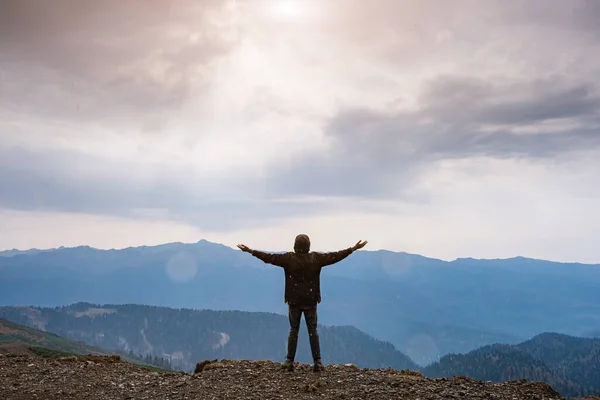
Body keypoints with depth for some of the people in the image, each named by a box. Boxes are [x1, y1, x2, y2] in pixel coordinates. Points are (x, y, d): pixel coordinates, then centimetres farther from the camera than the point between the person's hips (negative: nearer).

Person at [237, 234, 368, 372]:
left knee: (293, 330, 9)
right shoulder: (316, 258, -7)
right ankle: (317, 362, 3)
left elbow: (269, 257, -7)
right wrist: (353, 249, 7)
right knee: (313, 331, 6)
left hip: (294, 301, 0)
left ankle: (289, 361, 7)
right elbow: (335, 256, -2)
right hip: (310, 301, 0)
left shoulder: (288, 258, -9)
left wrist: (250, 251, 3)